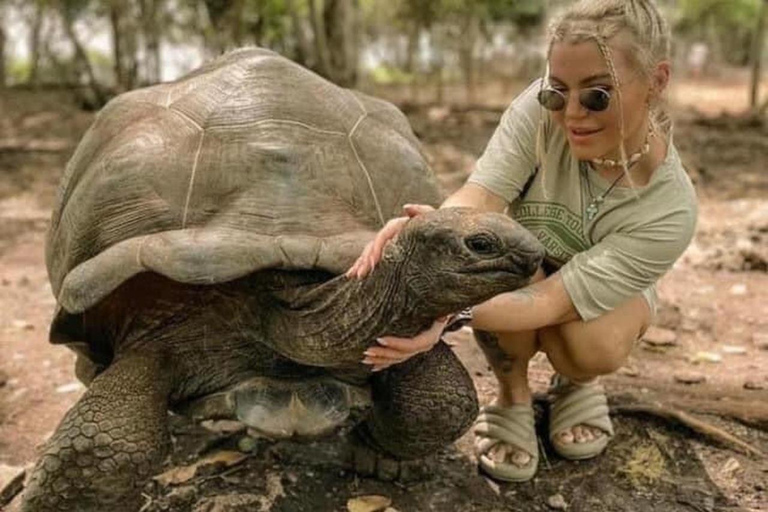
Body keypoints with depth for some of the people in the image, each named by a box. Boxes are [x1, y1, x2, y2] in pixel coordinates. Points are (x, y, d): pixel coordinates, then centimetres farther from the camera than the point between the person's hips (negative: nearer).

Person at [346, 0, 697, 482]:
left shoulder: (669, 211, -33)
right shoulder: (544, 106, -29)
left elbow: (553, 301, -39)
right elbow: (479, 198, -37)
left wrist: (450, 315, -56)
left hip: (601, 293, -1)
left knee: (595, 349, -35)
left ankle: (578, 383, 6)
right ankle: (513, 397, -7)